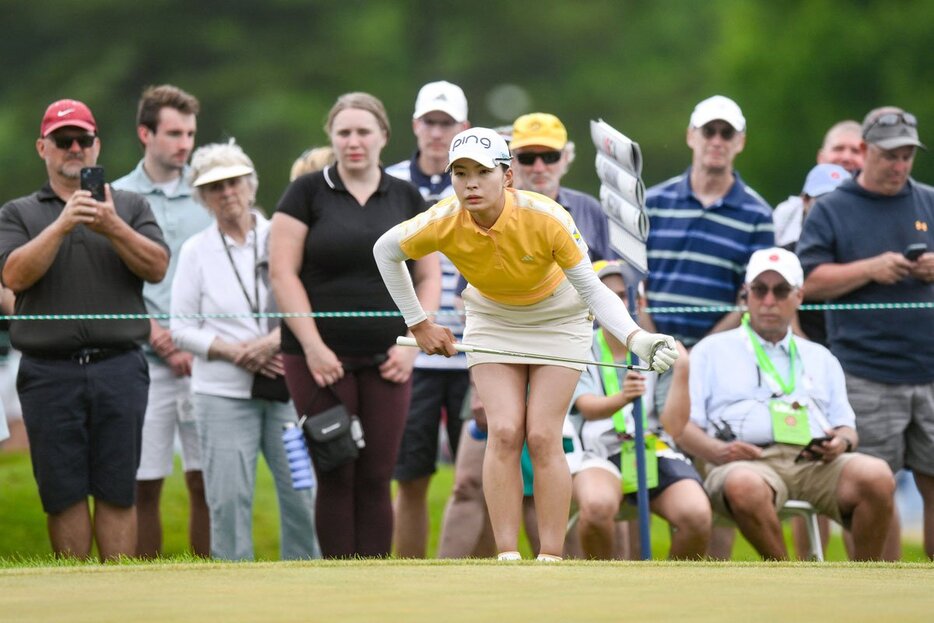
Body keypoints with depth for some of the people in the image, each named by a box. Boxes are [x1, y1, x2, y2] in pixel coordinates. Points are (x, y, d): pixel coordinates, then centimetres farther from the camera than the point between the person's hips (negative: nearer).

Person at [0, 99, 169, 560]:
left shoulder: (130, 207, 14)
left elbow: (156, 268, 1)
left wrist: (113, 228, -14)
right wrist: (60, 226, -16)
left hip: (118, 365, 0)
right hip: (49, 372, 0)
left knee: (117, 492, -2)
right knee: (63, 494, 1)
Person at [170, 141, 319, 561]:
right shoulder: (195, 251, 6)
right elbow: (182, 328, 4)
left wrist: (274, 340, -14)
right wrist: (237, 352, -9)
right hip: (222, 393, 0)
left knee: (302, 491, -2)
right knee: (228, 499, -3)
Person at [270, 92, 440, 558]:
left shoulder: (406, 198, 11)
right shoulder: (308, 193, 2)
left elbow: (429, 277, 13)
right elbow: (282, 272, -3)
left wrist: (411, 342, -1)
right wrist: (313, 345, -10)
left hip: (385, 361, 2)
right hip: (321, 358, -2)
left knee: (376, 479, 0)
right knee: (336, 477, -3)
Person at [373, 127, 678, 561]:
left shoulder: (547, 219, -33)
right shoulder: (444, 223, -26)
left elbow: (592, 290, -27)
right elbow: (385, 251, -5)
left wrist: (636, 338, -42)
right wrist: (419, 325, -2)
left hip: (558, 318, -2)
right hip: (492, 319, 2)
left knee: (542, 436, -11)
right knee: (504, 432, -12)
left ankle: (551, 558, -7)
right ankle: (507, 556, -8)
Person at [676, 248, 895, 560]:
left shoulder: (820, 358, 33)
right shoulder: (713, 350, 22)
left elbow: (846, 428, 25)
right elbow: (682, 425, 12)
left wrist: (843, 441, 0)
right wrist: (717, 451, -10)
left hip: (817, 462, 3)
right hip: (746, 462, -3)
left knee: (877, 476, -31)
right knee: (745, 487, -42)